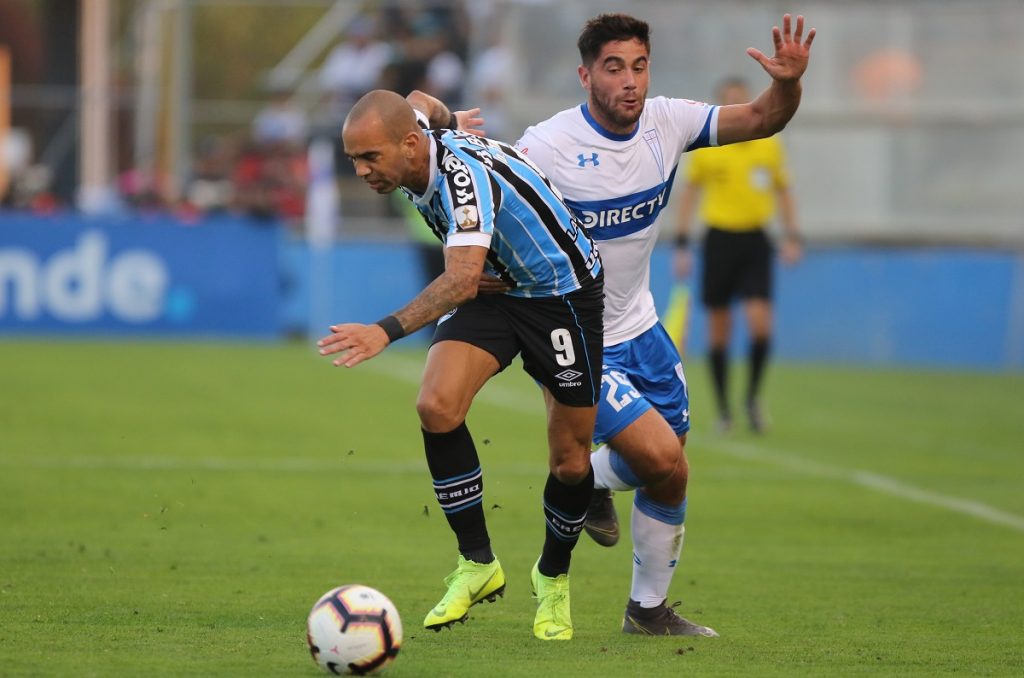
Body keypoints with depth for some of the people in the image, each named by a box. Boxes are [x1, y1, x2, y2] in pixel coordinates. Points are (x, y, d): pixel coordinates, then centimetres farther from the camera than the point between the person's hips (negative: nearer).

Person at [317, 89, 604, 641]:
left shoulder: (465, 173, -34)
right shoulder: (415, 144, -10)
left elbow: (463, 279, -48)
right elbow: (422, 102, 17)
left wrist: (387, 330, -57)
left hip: (564, 294, -7)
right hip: (494, 287, 7)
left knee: (570, 461, -2)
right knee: (437, 406, -19)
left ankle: (553, 577, 26)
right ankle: (477, 564, -7)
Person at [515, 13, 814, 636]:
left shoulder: (666, 123, -7)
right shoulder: (548, 146, -23)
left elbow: (761, 120, -1)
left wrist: (787, 82, -21)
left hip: (640, 328, 6)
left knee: (671, 477, 9)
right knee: (662, 459, -19)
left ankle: (649, 609, 29)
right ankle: (591, 481, 15)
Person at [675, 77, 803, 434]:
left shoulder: (769, 144, 3)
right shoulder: (705, 146, -2)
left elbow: (783, 191, 14)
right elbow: (689, 193, 6)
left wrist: (792, 237, 5)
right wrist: (681, 245, 1)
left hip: (755, 240, 1)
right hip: (719, 239, -1)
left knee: (760, 322, -13)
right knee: (719, 330, 2)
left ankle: (753, 396, 7)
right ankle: (723, 407, 14)